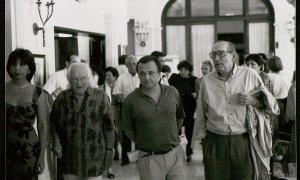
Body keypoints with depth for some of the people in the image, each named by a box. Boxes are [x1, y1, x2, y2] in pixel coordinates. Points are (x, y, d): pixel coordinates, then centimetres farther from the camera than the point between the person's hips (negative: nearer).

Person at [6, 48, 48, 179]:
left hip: (28, 149, -1)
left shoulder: (38, 94, -2)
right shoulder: (4, 89, 1)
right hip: (6, 148, 1)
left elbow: (42, 125, 0)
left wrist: (42, 155, -3)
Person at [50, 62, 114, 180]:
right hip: (69, 157, 2)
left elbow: (108, 126, 0)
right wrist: (56, 140, -1)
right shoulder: (62, 98, 3)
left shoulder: (100, 97, -3)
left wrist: (109, 150, -1)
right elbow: (53, 123, 14)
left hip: (94, 158, -2)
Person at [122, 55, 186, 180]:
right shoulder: (131, 100, -7)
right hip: (149, 159, -2)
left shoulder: (172, 92, 2)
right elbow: (128, 129, 4)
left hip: (176, 154, 3)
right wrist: (142, 143, 3)